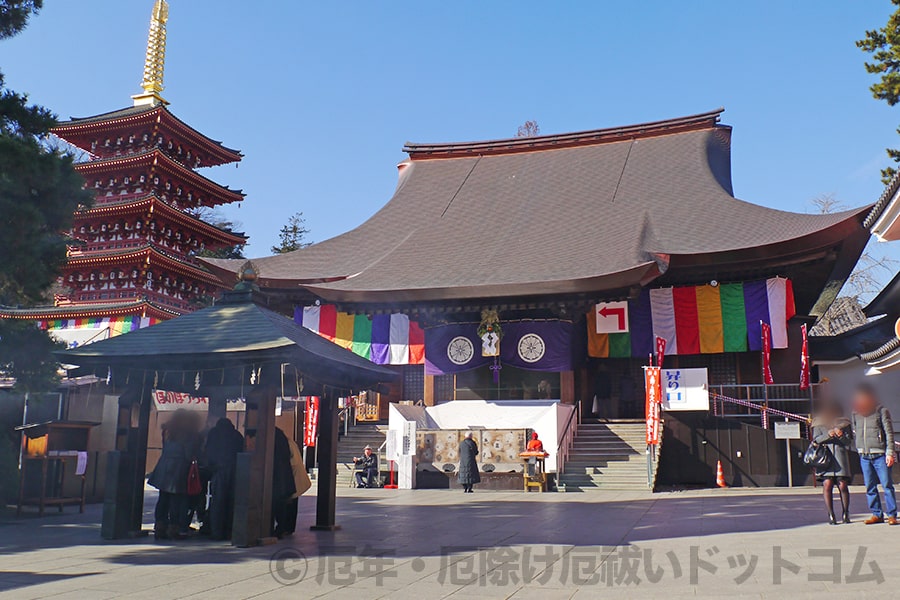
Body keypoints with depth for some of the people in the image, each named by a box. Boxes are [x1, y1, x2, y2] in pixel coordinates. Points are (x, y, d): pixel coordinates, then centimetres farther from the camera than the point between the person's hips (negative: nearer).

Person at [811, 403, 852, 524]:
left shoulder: (843, 423, 16)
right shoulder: (819, 424, 14)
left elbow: (849, 442, 9)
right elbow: (815, 440, 3)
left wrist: (841, 435, -11)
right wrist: (828, 434, -12)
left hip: (841, 458, 1)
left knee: (843, 486, -4)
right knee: (827, 485, -7)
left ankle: (845, 514, 9)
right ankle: (831, 515, -1)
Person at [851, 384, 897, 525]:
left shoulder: (881, 411, -1)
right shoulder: (856, 413, 11)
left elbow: (889, 432, -3)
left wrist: (890, 453, -8)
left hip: (880, 454, -4)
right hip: (864, 455, 4)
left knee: (887, 485, -2)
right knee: (870, 487, 6)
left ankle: (892, 515, 5)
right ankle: (877, 514, 14)